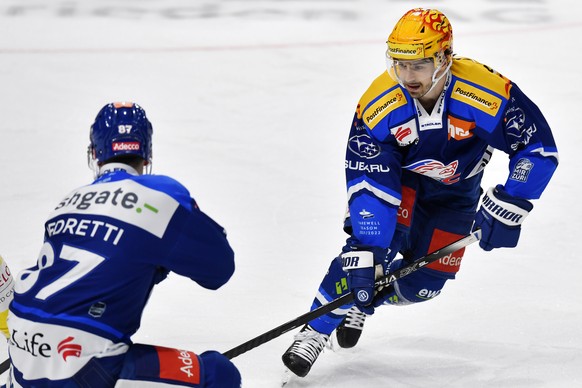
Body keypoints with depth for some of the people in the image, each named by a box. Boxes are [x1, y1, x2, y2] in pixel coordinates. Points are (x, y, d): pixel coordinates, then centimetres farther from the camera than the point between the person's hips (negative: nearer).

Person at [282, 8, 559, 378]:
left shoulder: (490, 94, -34)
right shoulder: (377, 107, -33)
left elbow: (539, 147, -24)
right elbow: (369, 184, -33)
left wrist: (507, 205, -29)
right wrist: (366, 254, -41)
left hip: (453, 194, 2)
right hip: (395, 177, -2)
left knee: (422, 284, -3)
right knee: (374, 240, -28)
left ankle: (359, 303, 26)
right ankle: (315, 333, -21)